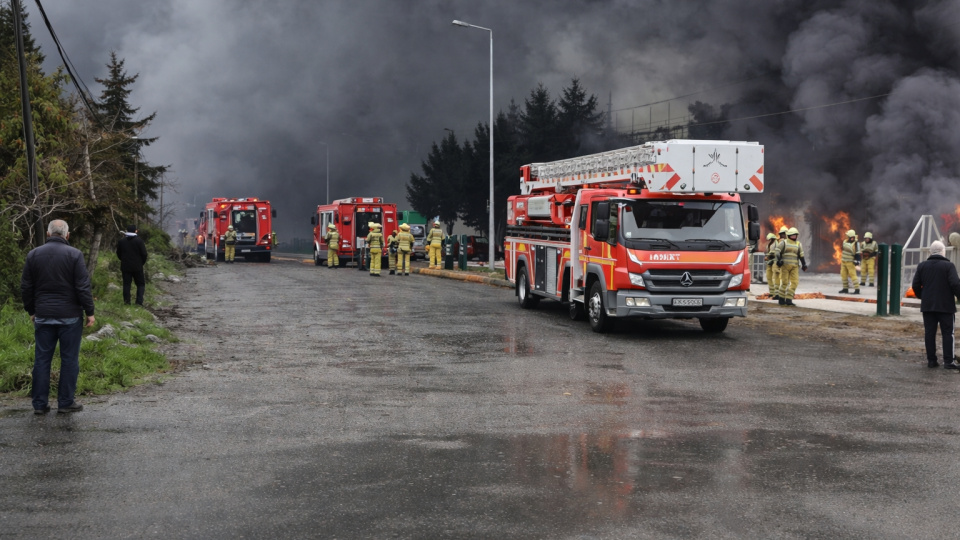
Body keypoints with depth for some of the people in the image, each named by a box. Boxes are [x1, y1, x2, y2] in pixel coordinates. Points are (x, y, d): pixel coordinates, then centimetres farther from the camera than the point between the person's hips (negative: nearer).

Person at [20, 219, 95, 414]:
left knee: (42, 359, 8)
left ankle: (40, 404, 9)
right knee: (69, 359, 4)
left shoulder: (33, 254, 4)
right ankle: (66, 402, 7)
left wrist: (31, 311, 19)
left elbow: (26, 288, 8)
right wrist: (89, 312, -3)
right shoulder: (74, 254, -8)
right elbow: (83, 287, -10)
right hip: (70, 316, -3)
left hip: (43, 316, 3)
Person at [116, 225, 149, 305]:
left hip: (125, 266, 3)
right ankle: (139, 301, -2)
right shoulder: (139, 240, -10)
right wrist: (142, 262, 7)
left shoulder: (121, 241, 1)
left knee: (126, 284, 9)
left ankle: (127, 301, 8)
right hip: (137, 267, -3)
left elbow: (118, 254, 10)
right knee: (140, 284, 6)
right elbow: (144, 253, -9)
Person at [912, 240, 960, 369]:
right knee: (947, 333, 2)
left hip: (927, 305, 4)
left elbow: (916, 285, 5)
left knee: (929, 333, 7)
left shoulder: (922, 266, 5)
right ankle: (949, 361, -1)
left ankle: (931, 360, 7)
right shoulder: (948, 266, -9)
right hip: (946, 305, -4)